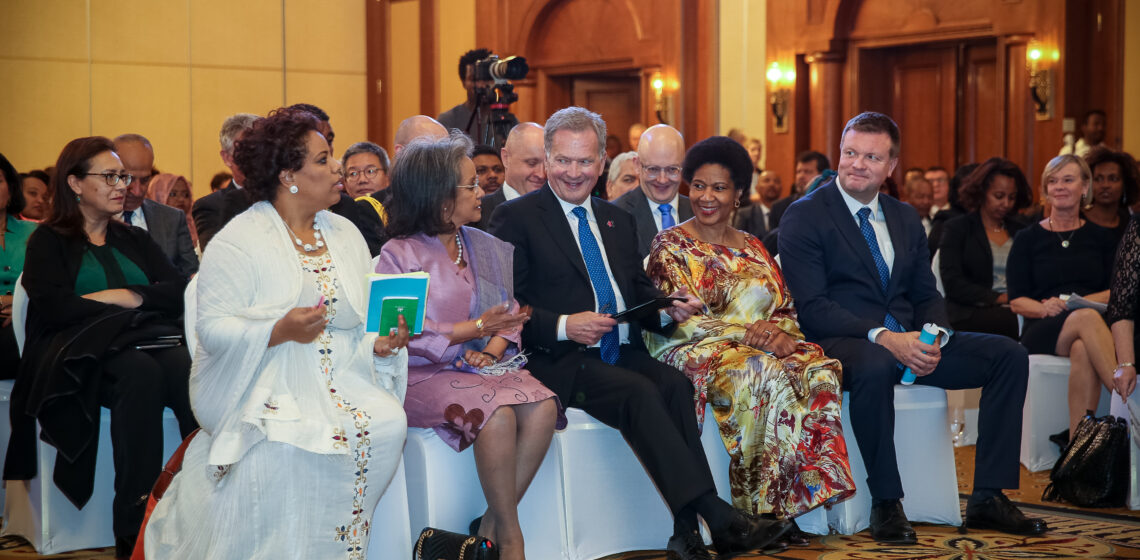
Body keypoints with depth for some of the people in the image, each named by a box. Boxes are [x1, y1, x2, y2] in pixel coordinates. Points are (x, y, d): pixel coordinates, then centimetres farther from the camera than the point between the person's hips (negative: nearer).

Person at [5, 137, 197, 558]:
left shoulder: (135, 239, 29)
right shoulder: (48, 241, 16)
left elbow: (179, 291, 13)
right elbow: (53, 307, -3)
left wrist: (130, 297, -1)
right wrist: (110, 305, -1)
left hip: (149, 339, 4)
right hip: (84, 352, -3)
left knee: (190, 370, -33)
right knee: (141, 374, -38)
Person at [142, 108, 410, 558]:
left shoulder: (346, 236, 14)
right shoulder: (239, 242, -5)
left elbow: (362, 325, 15)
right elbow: (212, 328, -12)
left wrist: (381, 344, -8)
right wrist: (279, 332, -26)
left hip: (339, 378, 5)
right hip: (263, 383, -5)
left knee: (385, 424, -22)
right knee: (292, 442, -32)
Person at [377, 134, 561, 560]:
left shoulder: (484, 246, 15)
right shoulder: (399, 254, -2)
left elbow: (509, 312, 12)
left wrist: (494, 346, -10)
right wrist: (476, 327, -14)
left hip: (483, 365, 6)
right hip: (425, 373, -5)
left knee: (543, 406, -24)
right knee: (496, 412, -33)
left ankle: (492, 525, -13)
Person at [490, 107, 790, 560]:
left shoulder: (618, 220, 24)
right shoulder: (516, 217, 4)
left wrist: (667, 309, 0)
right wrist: (563, 326, -18)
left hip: (624, 352, 6)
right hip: (559, 360, -5)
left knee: (674, 384, -27)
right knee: (638, 392, -32)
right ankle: (717, 518, -37)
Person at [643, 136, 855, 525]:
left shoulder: (753, 249, 20)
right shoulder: (671, 245, 4)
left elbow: (786, 310, 14)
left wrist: (784, 335, -12)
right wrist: (743, 333, -18)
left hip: (765, 347, 5)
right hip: (699, 354, -5)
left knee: (819, 372, -27)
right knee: (768, 373, -36)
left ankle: (801, 496, -26)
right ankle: (764, 505, -29)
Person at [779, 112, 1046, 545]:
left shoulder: (905, 219, 17)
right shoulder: (805, 217, -3)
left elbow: (926, 296, 16)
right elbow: (811, 307, -13)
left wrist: (934, 337, -9)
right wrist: (882, 338, -25)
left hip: (906, 341, 7)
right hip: (838, 343, -6)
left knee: (1009, 356, -8)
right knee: (875, 365, -41)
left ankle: (988, 498, -7)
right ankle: (886, 505, -26)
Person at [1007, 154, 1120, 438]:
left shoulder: (1101, 237, 17)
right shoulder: (1028, 239, 13)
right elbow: (1016, 301, 7)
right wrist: (1045, 308, -16)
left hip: (1096, 326, 1)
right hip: (1042, 333, -1)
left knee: (1082, 349, -40)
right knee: (1087, 318, -38)